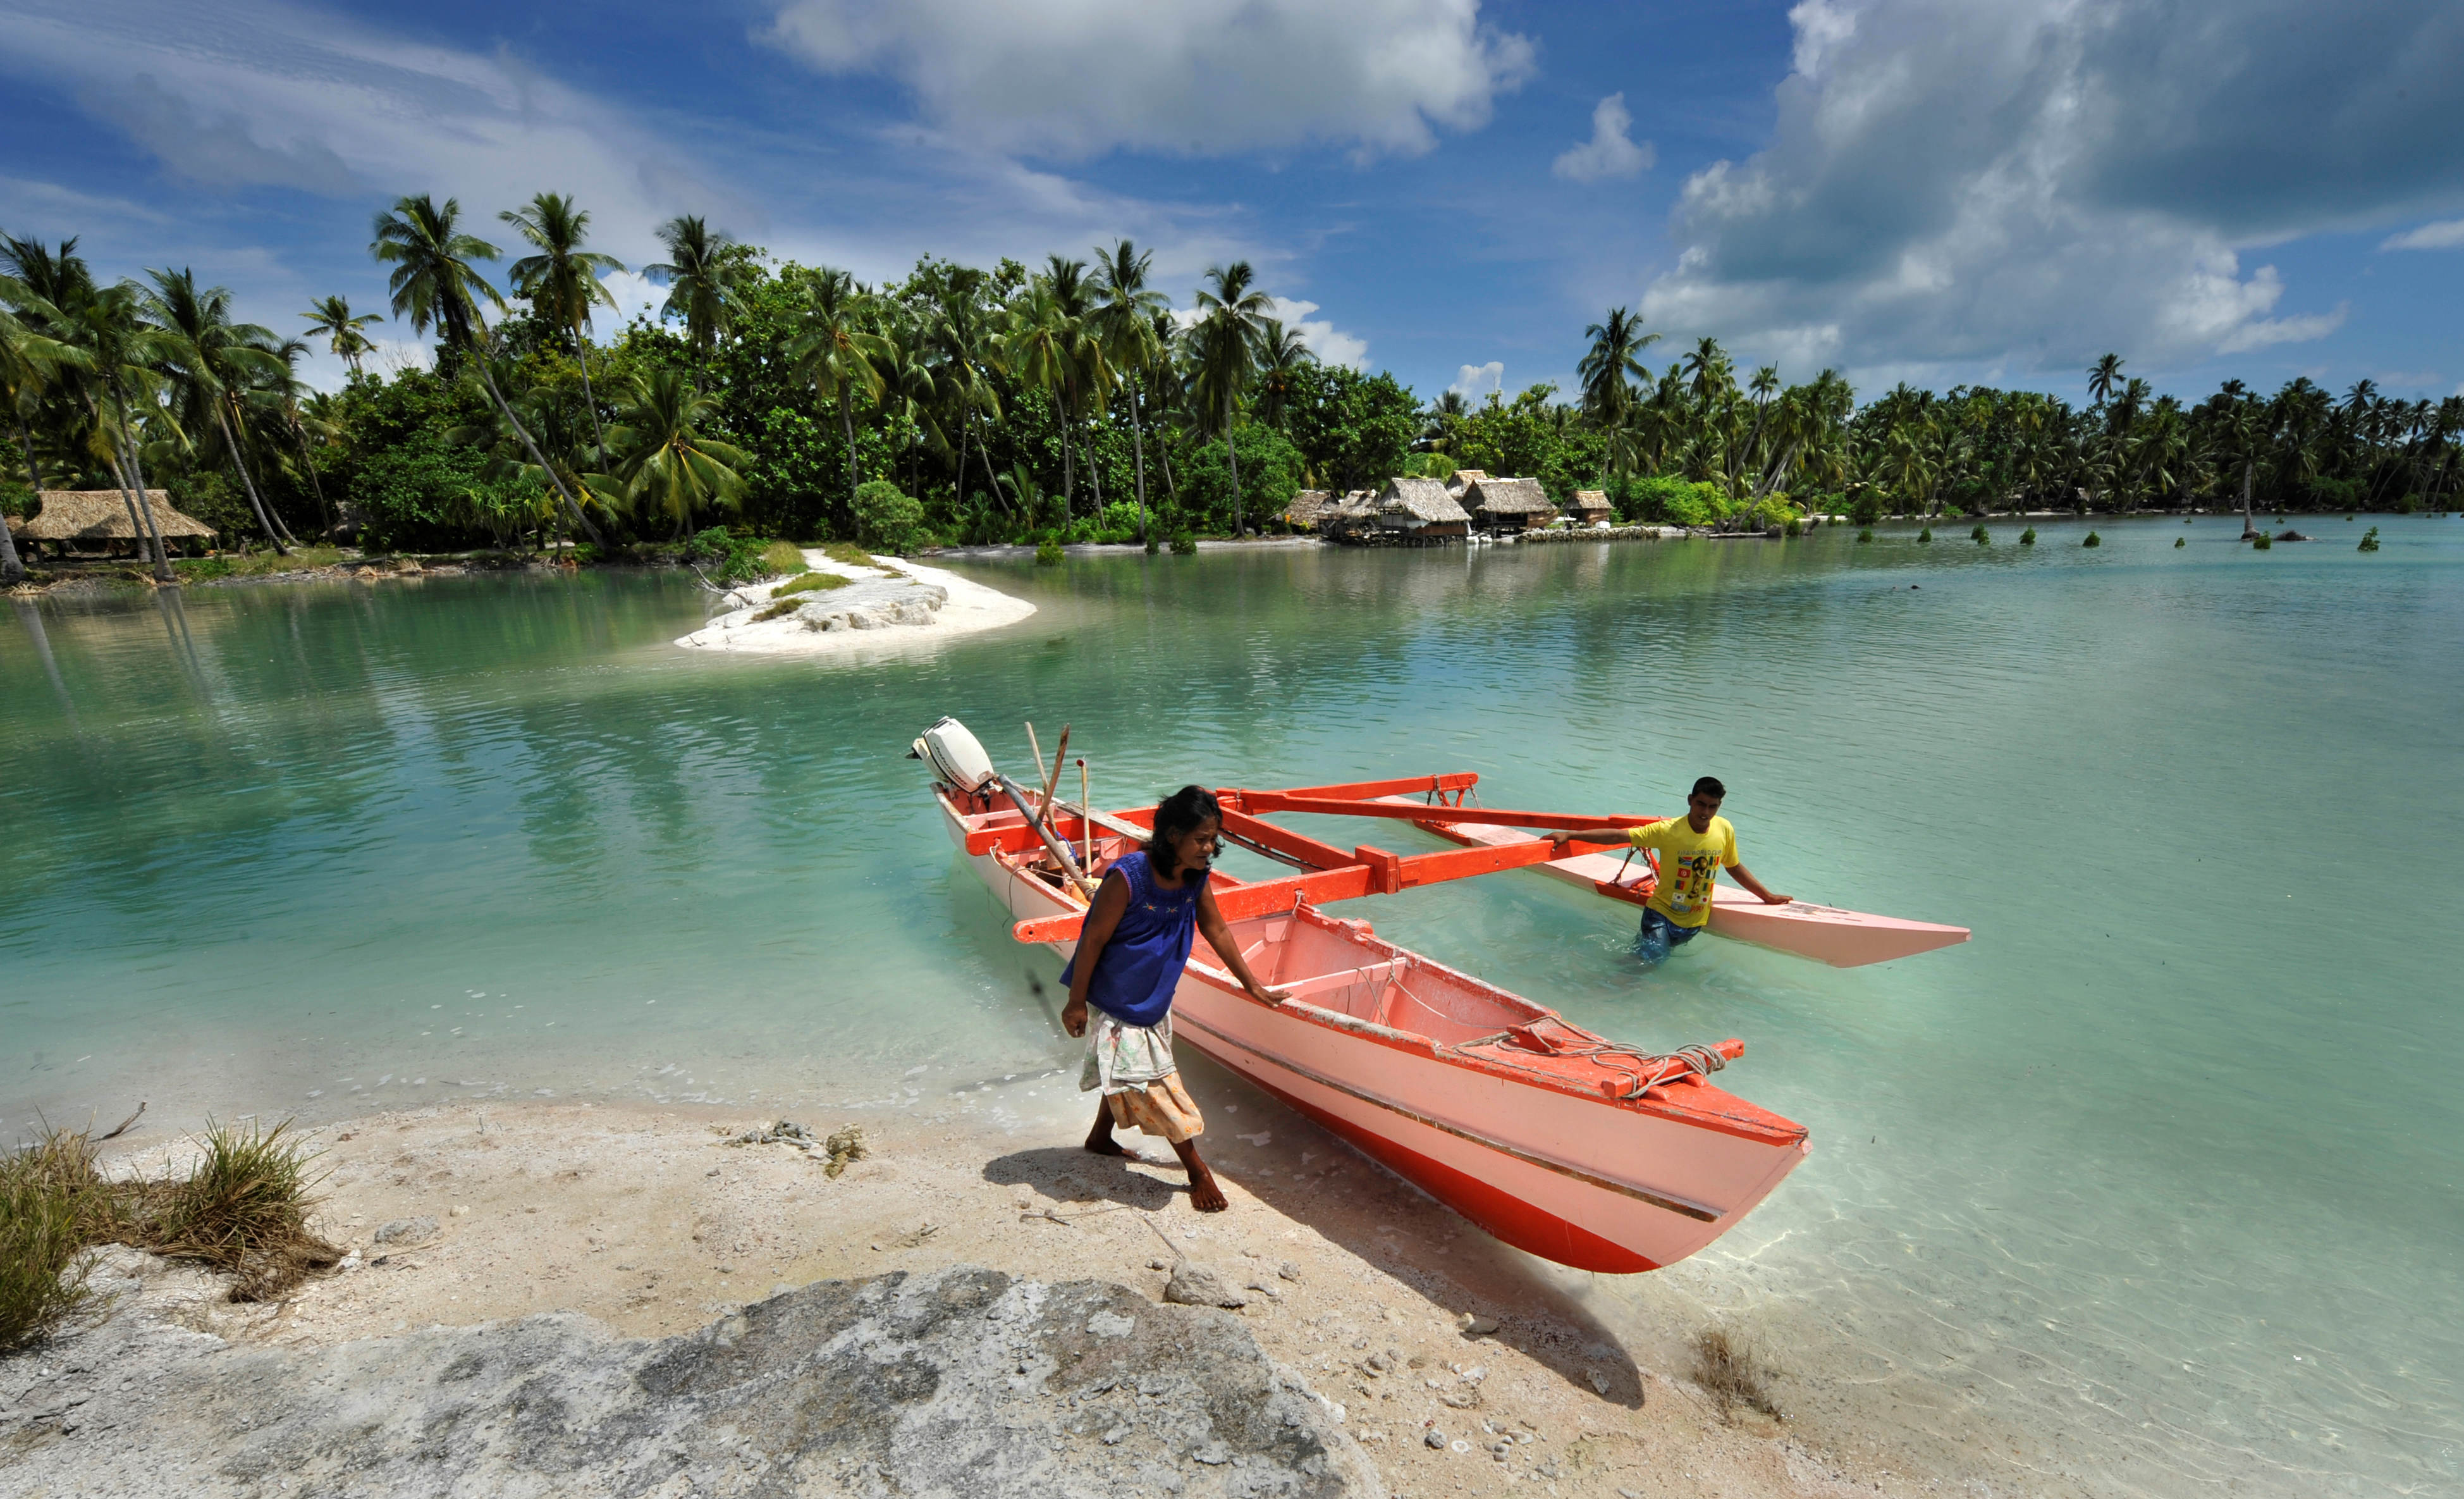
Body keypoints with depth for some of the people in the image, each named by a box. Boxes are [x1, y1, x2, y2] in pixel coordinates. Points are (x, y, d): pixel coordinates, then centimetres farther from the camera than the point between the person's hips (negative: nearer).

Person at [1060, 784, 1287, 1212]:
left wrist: (1252, 985, 8)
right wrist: (1076, 1003, -15)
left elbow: (1216, 931, 3)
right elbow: (1094, 940, -22)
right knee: (1151, 1080, -1)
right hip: (1118, 998, -7)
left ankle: (1101, 1137, 46)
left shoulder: (1196, 877, -10)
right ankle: (1197, 1170, 12)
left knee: (1131, 1067, 23)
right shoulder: (1128, 876, -30)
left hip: (1156, 997, 7)